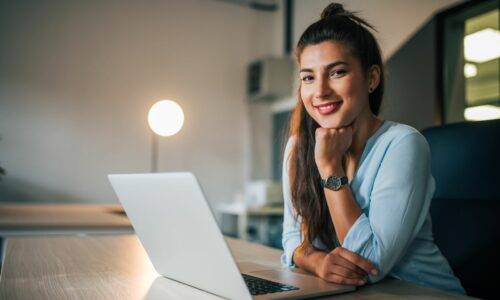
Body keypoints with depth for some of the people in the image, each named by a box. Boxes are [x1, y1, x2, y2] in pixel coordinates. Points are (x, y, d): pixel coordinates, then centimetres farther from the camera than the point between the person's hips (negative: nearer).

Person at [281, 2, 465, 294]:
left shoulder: (402, 144, -16)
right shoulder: (298, 146, 0)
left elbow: (371, 265, -19)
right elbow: (294, 237, 0)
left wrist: (330, 166, -19)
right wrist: (317, 260, -20)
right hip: (344, 293, 4)